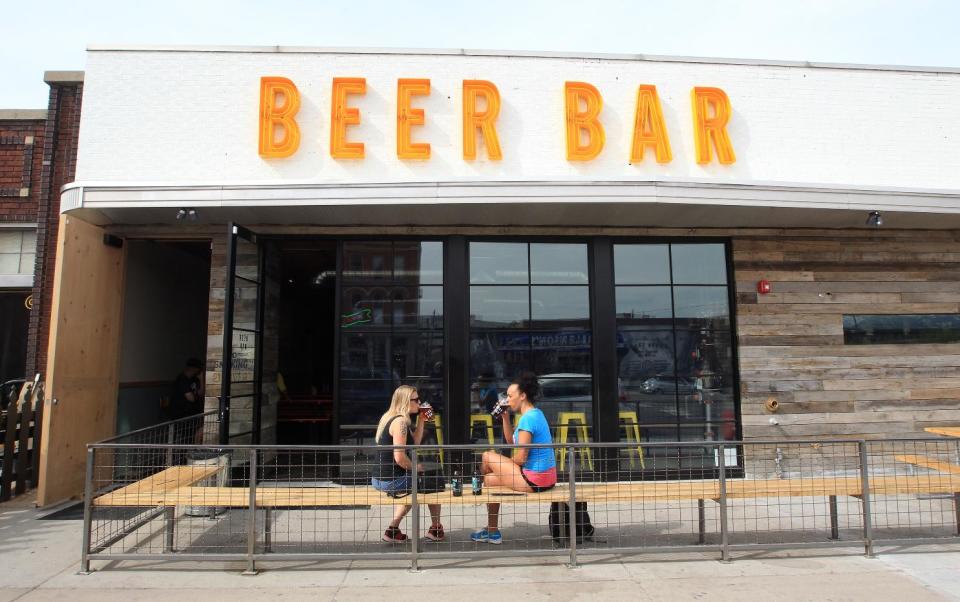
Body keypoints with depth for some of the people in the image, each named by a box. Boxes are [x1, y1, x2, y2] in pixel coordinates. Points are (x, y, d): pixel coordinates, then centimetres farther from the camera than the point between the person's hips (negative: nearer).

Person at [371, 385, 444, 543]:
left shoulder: (390, 417, 12)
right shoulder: (400, 421, -19)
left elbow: (414, 443, 16)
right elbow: (399, 457, -25)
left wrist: (421, 420, 10)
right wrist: (417, 467, -8)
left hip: (380, 479, 9)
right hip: (392, 480, -9)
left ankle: (392, 530, 29)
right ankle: (435, 529, 23)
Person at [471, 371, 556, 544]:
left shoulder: (528, 418, -19)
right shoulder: (535, 413, 12)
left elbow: (521, 458, -20)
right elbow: (511, 442, 17)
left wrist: (504, 462, 0)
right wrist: (505, 418, 9)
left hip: (534, 479, -10)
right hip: (546, 476, 10)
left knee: (487, 457, 1)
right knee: (490, 478, 16)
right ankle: (492, 532, 26)